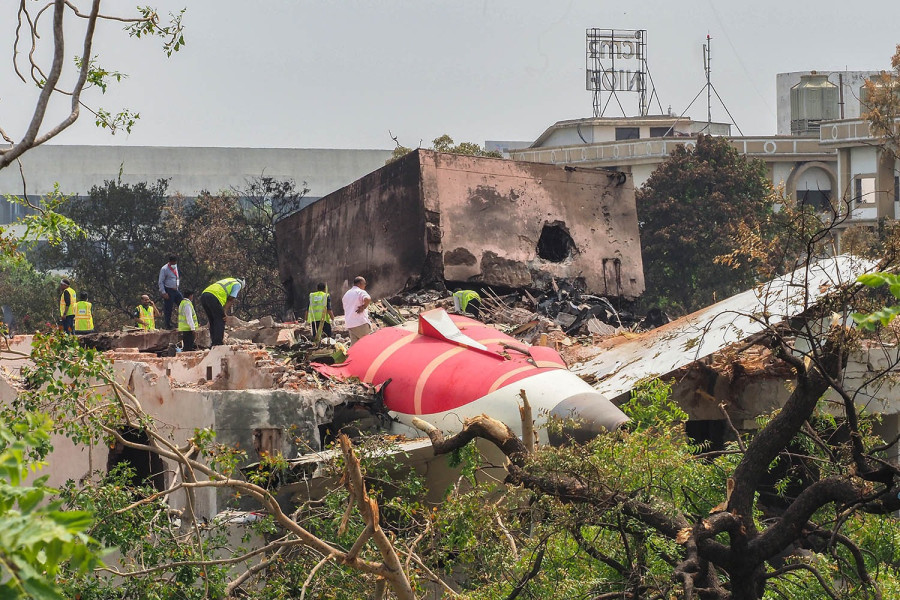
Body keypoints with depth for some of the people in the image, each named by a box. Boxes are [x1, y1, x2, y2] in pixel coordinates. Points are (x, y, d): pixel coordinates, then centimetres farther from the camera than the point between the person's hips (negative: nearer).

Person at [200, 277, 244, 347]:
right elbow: (231, 299, 3)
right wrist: (225, 312, -1)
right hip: (213, 297, -8)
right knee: (220, 321, -2)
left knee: (212, 322, 15)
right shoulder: (237, 284, 16)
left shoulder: (227, 281, 38)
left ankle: (213, 343, 12)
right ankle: (218, 343, -10)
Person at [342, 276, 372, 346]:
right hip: (361, 323, -7)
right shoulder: (361, 292, -6)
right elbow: (368, 299, -28)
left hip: (350, 325, 7)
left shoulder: (346, 294, 21)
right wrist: (363, 307, -13)